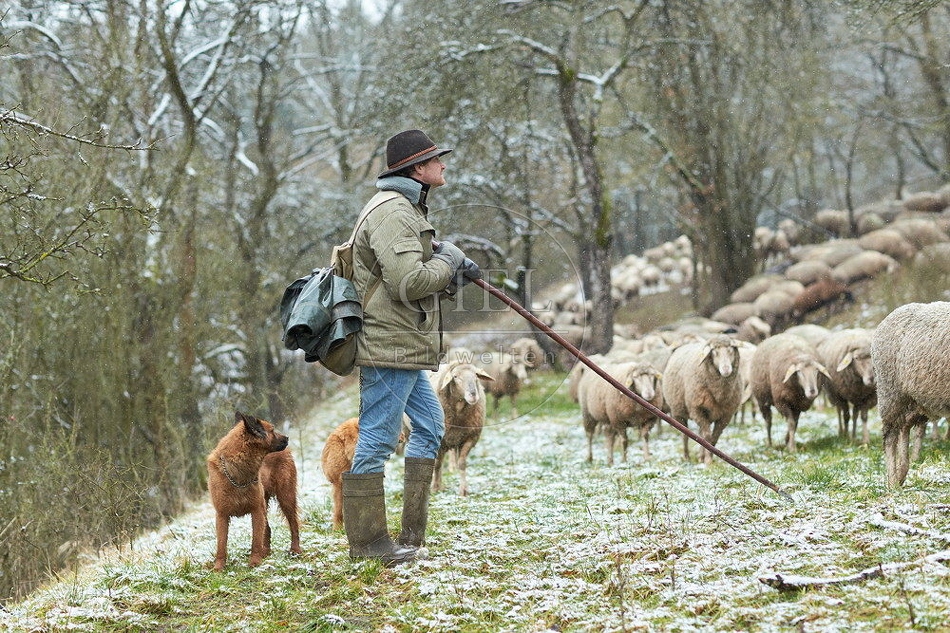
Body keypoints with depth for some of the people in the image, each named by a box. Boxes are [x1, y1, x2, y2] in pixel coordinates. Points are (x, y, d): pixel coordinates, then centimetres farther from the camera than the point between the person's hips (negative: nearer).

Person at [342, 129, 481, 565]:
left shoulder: (407, 209, 20)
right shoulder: (392, 211, -15)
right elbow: (407, 283, -25)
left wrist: (453, 274, 9)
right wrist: (446, 264, -7)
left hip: (405, 348, 12)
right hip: (389, 346, -12)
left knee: (429, 428, 16)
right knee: (377, 440, -6)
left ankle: (412, 535, 19)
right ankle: (367, 541, 0)